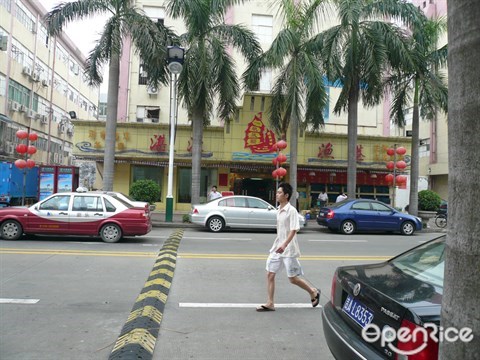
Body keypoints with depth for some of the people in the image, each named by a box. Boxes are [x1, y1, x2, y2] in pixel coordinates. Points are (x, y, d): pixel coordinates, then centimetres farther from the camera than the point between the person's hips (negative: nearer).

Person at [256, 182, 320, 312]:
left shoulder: (291, 210, -16)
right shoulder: (279, 210, 9)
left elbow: (293, 230, -23)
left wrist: (284, 245, -35)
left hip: (288, 250, -8)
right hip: (277, 248, 8)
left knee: (293, 278, 3)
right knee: (270, 274, 3)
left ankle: (313, 292, 27)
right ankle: (270, 303, 13)